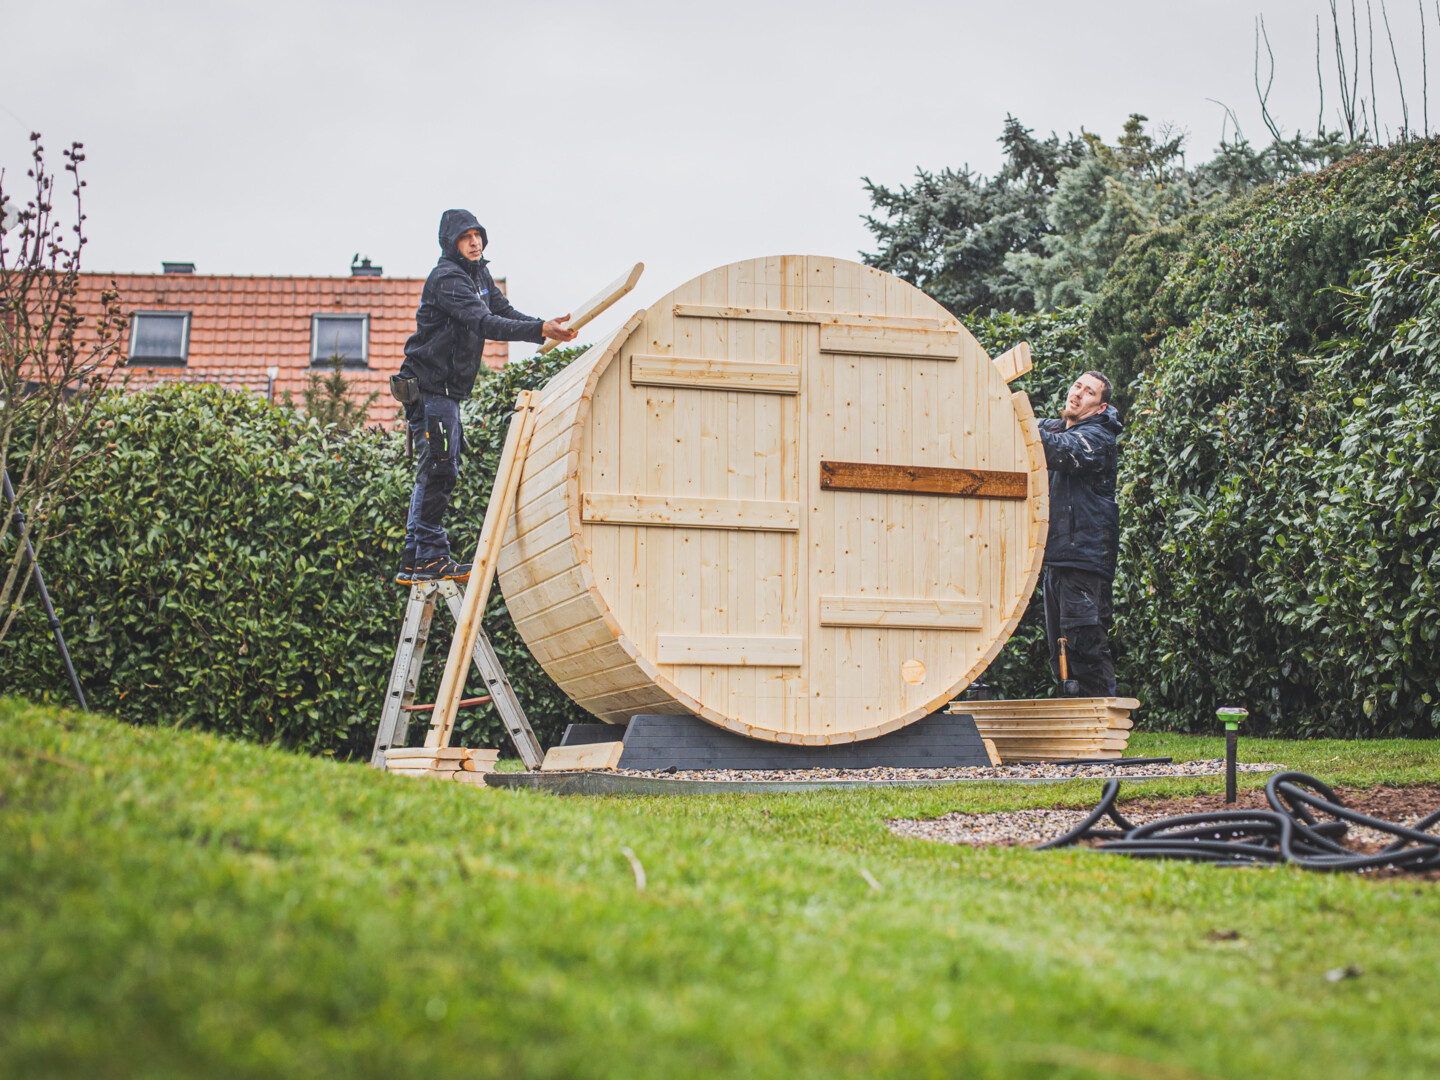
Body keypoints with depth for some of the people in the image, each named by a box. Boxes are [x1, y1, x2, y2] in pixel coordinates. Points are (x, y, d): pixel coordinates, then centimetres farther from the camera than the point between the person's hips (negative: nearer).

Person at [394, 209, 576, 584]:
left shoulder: (479, 274, 14)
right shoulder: (446, 278, -17)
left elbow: (504, 312, 8)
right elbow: (484, 324, -29)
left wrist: (545, 326, -10)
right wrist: (540, 330, -37)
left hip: (448, 390, 10)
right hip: (428, 388, -10)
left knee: (436, 474, 12)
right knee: (438, 471, -11)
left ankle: (415, 559, 16)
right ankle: (429, 557, -9)